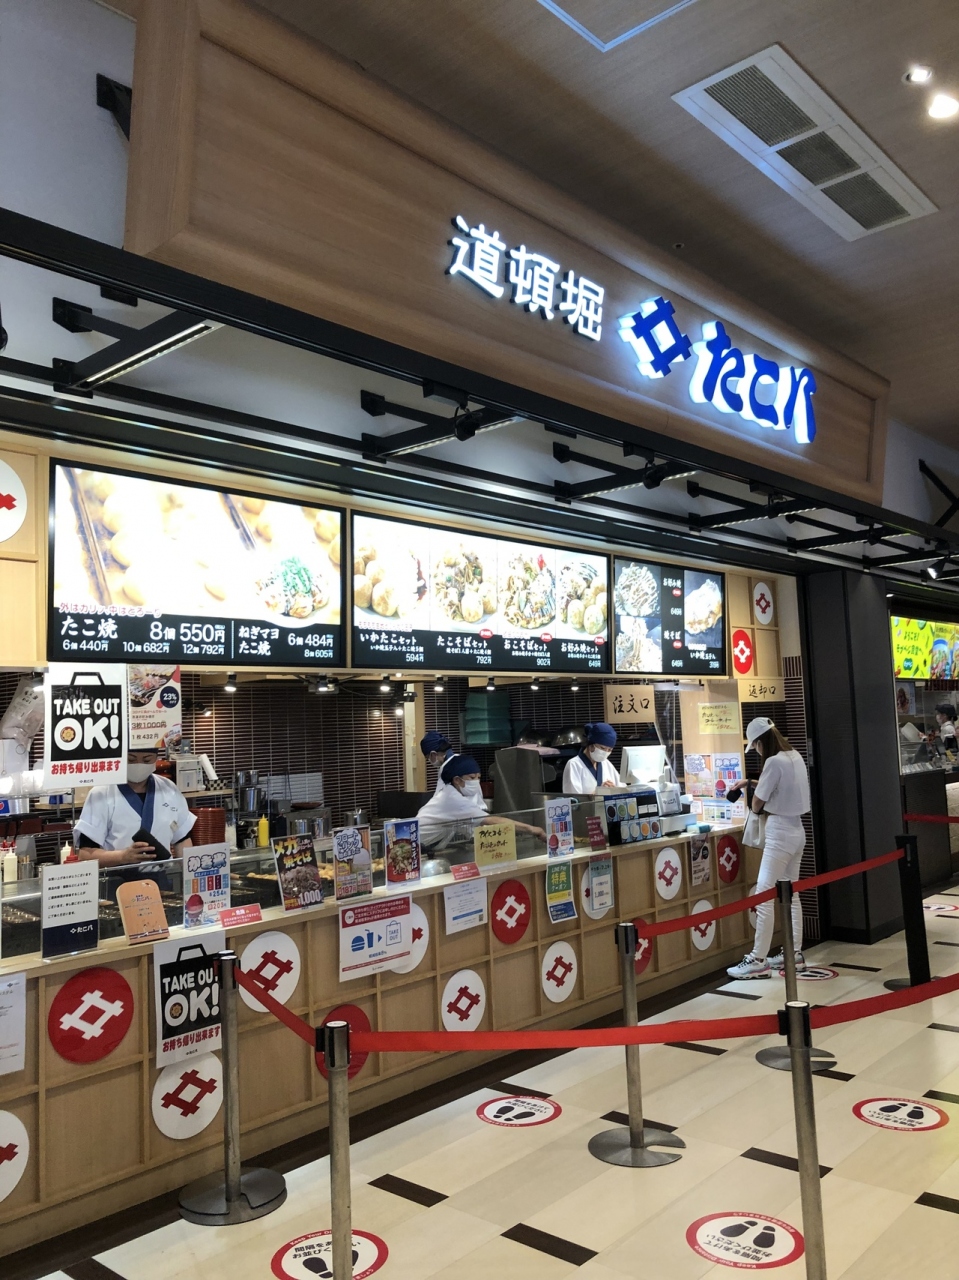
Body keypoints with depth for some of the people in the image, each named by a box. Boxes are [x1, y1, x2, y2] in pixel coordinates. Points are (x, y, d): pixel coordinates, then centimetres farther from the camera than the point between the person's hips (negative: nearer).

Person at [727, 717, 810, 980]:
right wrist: (758, 786, 13)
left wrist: (756, 797, 10)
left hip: (780, 834, -10)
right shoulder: (795, 757, 9)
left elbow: (757, 804, -12)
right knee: (791, 894, 16)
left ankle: (758, 961, -6)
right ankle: (795, 953, 24)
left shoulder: (774, 762, -19)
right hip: (795, 830, 10)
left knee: (764, 896, -8)